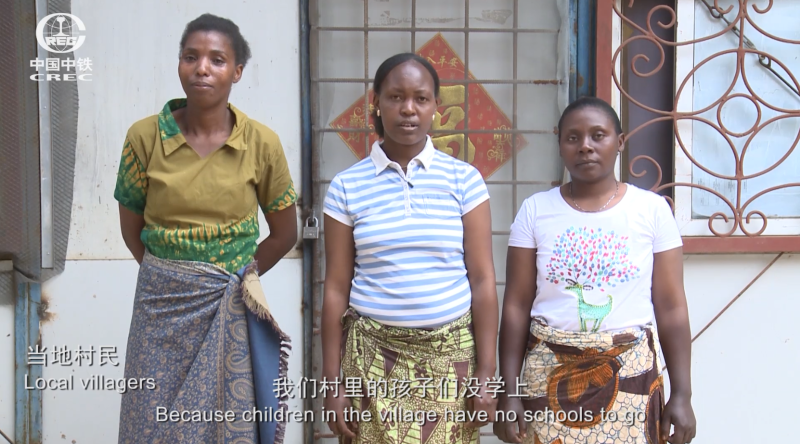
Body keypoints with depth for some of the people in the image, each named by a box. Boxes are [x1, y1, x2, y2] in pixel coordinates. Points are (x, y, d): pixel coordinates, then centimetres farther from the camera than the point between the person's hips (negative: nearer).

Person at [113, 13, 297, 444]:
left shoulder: (262, 143, -6)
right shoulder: (144, 137, -5)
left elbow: (284, 233, 5)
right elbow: (131, 228, 7)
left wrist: (236, 279, 5)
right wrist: (172, 277, 8)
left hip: (231, 311, 0)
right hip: (161, 310, 0)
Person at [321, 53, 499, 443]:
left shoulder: (464, 179, 0)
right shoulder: (347, 187, 1)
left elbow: (482, 282, -1)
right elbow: (336, 289, 2)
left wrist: (486, 373, -4)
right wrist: (333, 383, 0)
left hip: (451, 356, 0)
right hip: (373, 358, 0)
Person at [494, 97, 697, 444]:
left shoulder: (652, 209, 0)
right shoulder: (535, 210, 0)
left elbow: (672, 308, 1)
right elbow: (516, 306, 0)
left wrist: (681, 394, -1)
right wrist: (510, 392, -4)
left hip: (630, 374, 0)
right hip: (549, 374, 0)